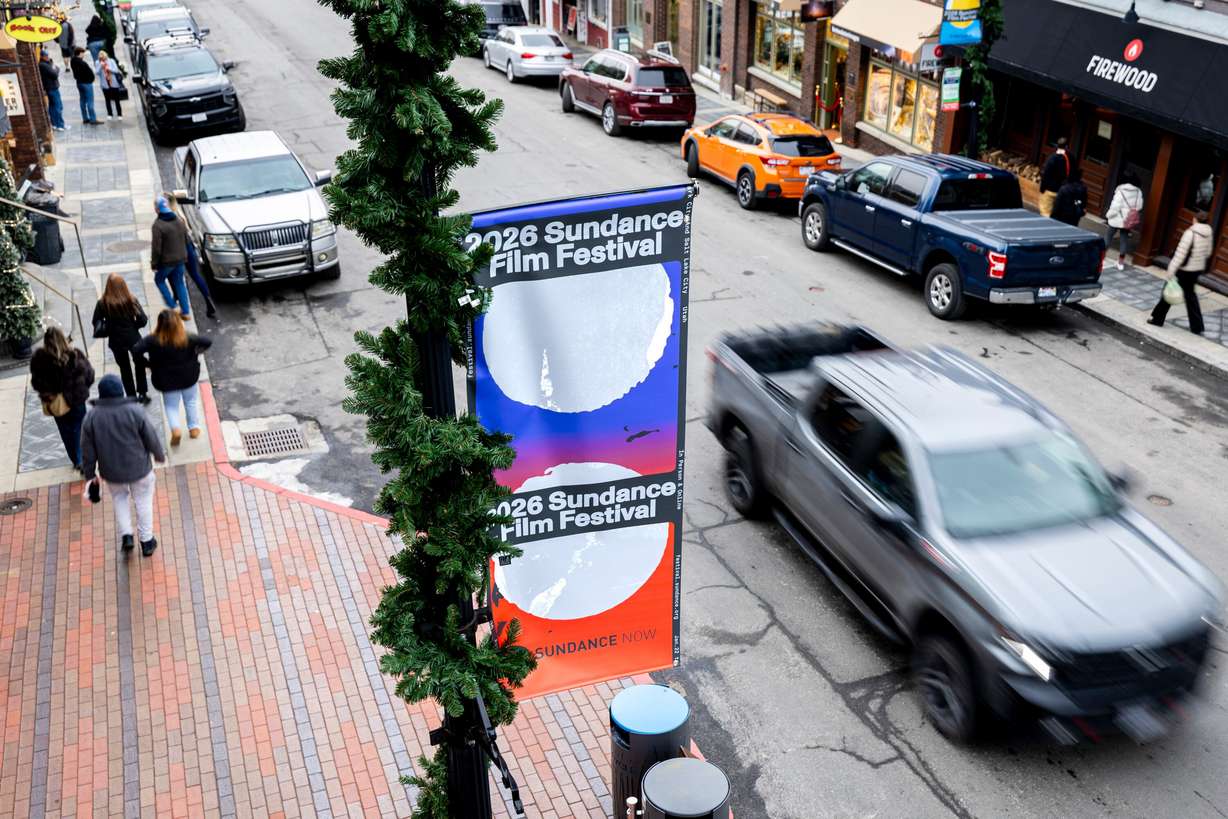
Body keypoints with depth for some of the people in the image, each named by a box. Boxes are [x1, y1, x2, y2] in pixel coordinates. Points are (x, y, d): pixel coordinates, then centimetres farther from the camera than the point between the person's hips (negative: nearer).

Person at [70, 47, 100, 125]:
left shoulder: (73, 62, 3)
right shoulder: (82, 63, -23)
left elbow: (75, 74, 9)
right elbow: (90, 72, -17)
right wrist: (91, 79, 1)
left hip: (79, 83, 9)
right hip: (86, 83, -8)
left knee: (83, 101, 15)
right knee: (90, 101, -5)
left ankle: (85, 118, 20)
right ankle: (93, 119, -4)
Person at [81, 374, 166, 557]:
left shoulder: (92, 416, -12)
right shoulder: (134, 411, -18)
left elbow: (87, 450, -5)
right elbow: (151, 438, -9)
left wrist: (90, 473, 9)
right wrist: (160, 455, 10)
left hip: (111, 472, 2)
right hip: (138, 468, -2)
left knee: (119, 498, 27)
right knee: (143, 501, 17)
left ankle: (126, 534, 18)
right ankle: (146, 541, 23)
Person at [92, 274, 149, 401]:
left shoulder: (103, 303, -15)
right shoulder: (130, 300, -17)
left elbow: (96, 322, -8)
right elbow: (143, 320, -16)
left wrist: (108, 328, 7)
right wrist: (132, 326, 3)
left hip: (116, 341, 1)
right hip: (133, 338, -1)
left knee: (125, 368, 18)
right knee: (139, 365, 22)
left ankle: (132, 397, 25)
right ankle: (142, 394, 26)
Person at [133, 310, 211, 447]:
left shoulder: (153, 340, -20)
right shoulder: (187, 338, -18)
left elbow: (136, 350, -28)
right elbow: (208, 342, -17)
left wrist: (147, 364, -12)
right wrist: (195, 353, -1)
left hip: (167, 380, -1)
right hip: (188, 376, 1)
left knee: (171, 406, 18)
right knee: (191, 401, 26)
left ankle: (175, 428, -6)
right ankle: (194, 427, 30)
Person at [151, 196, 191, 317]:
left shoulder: (158, 225, -21)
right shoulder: (179, 221, 0)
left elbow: (156, 248, -19)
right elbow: (186, 240, 9)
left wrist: (154, 264, -7)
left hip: (166, 261, -6)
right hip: (180, 259, 6)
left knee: (159, 280, 18)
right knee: (179, 283, 16)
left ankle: (172, 305, 14)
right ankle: (186, 311, 17)